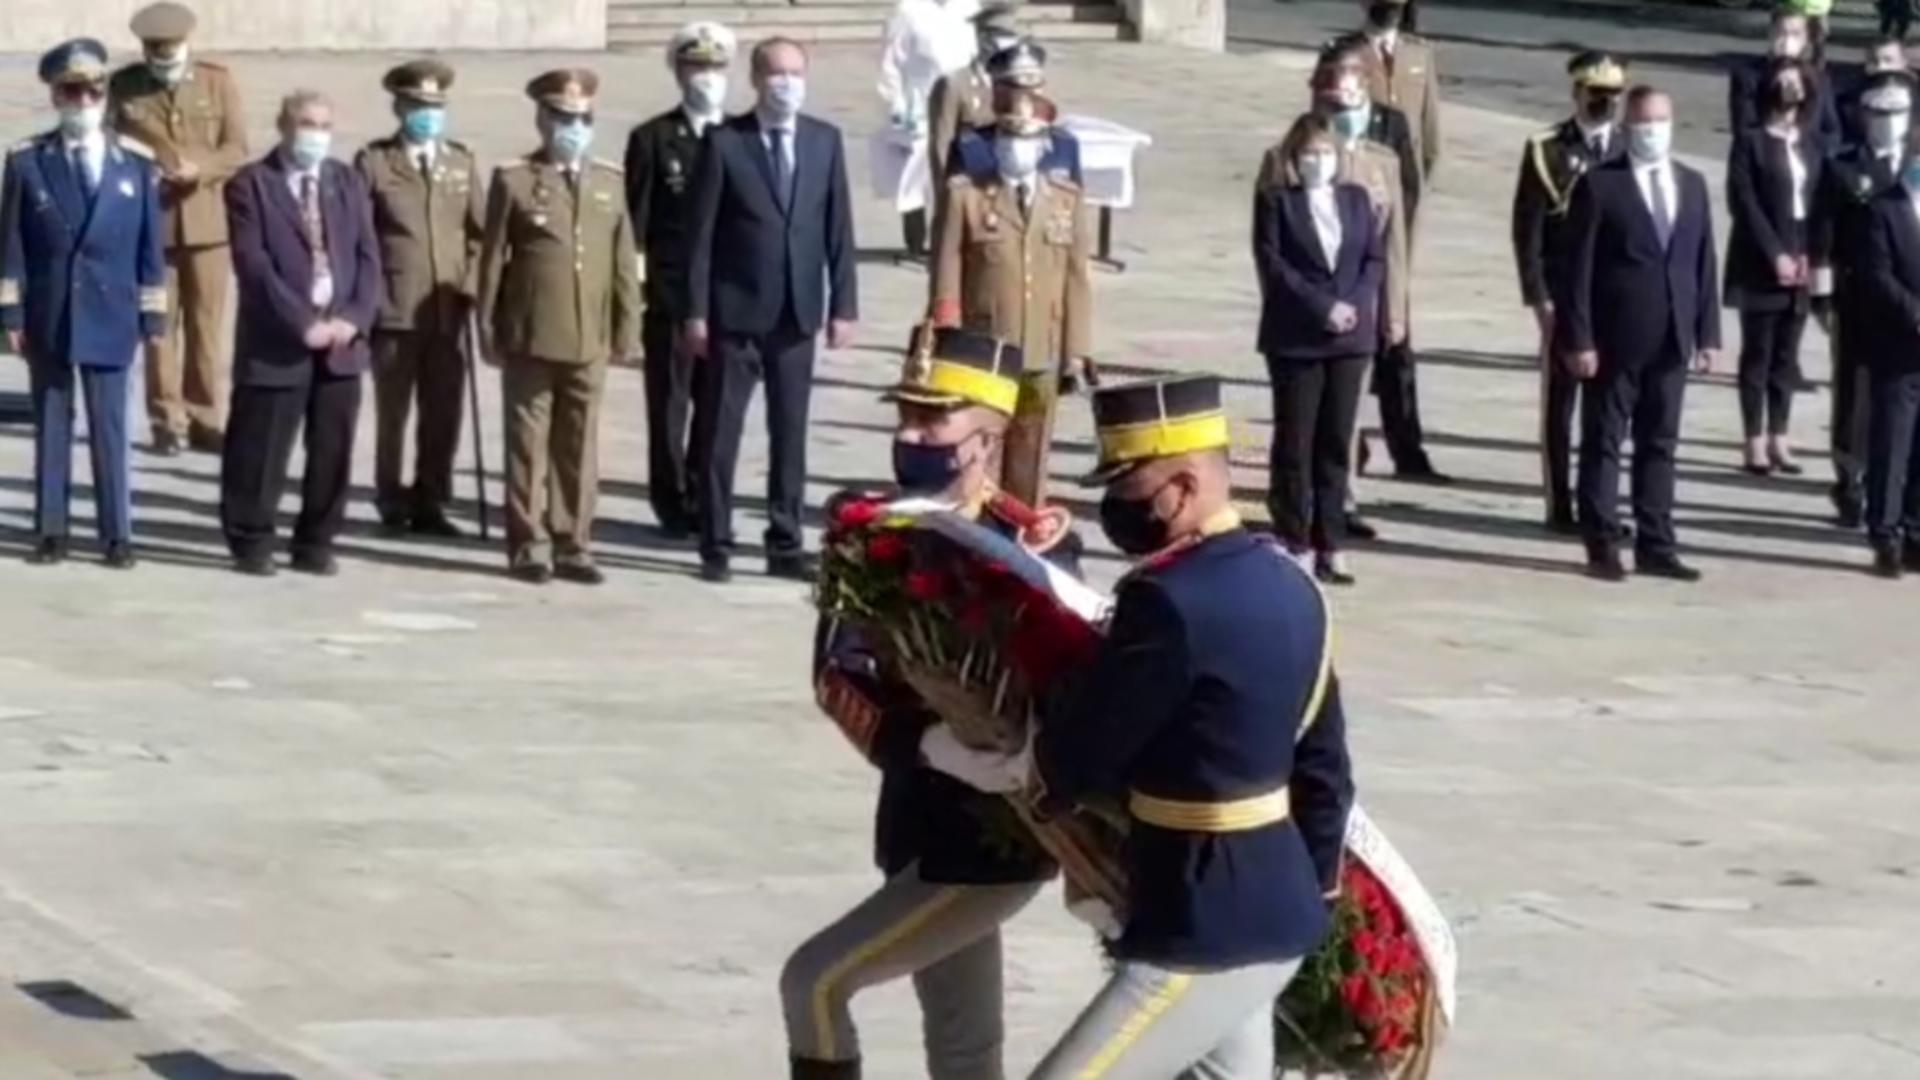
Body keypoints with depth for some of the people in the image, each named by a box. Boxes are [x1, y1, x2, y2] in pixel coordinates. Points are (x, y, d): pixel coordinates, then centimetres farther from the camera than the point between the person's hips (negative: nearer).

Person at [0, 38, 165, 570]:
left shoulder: (137, 163, 2)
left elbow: (150, 247, 3)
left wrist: (154, 316, 1)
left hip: (109, 316, 0)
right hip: (47, 316, 0)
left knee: (109, 426, 2)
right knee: (51, 424, 6)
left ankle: (117, 534, 7)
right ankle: (51, 530, 11)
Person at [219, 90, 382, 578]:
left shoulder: (348, 183, 14)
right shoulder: (252, 185, -3)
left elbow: (368, 257, 8)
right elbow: (254, 264, -11)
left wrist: (355, 317, -8)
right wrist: (302, 323, -17)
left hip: (342, 340, 4)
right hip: (277, 343, -4)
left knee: (333, 448, 6)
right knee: (262, 450, 0)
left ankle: (316, 542, 16)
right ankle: (251, 543, 12)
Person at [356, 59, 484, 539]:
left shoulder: (461, 162, 12)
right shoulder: (374, 162, -1)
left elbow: (478, 231, 13)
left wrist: (471, 285, 1)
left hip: (447, 310, 3)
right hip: (394, 309, -3)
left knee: (444, 413, 3)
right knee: (392, 411, 4)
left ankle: (429, 503, 13)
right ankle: (392, 503, 14)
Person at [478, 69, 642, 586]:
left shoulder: (609, 183, 11)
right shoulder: (514, 181, 0)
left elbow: (624, 262, 11)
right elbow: (492, 259, 1)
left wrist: (626, 329, 6)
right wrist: (490, 330, -1)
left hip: (590, 341, 3)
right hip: (530, 338, -3)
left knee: (580, 446, 5)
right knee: (529, 443, 2)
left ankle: (573, 545, 12)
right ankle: (529, 545, 8)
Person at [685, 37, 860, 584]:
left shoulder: (825, 141, 5)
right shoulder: (724, 142, -5)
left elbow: (838, 228, 7)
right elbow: (702, 232, -5)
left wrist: (843, 305, 1)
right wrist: (697, 311, -8)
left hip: (797, 313, 3)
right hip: (735, 312, -3)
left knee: (790, 433, 7)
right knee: (719, 433, 1)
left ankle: (785, 546, 14)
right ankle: (715, 546, 8)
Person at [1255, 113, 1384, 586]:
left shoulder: (1357, 199, 13)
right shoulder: (1276, 201, 0)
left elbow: (1375, 258, 8)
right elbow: (1273, 265, -8)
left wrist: (1356, 305, -9)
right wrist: (1322, 308, -16)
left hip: (1350, 335, 4)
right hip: (1295, 338, -4)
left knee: (1337, 441, 4)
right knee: (1295, 441, 0)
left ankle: (1330, 545, 6)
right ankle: (1293, 542, 4)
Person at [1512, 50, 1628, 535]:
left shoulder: (1630, 151, 7)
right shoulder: (1546, 150, -2)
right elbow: (1527, 230, -4)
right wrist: (1538, 295, -10)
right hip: (1564, 296, -3)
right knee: (1560, 402, 4)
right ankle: (1560, 506, 9)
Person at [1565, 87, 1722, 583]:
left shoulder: (1692, 184, 12)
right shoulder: (1600, 185, -5)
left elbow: (1704, 262, 11)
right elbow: (1580, 267, -7)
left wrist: (1708, 333, 5)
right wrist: (1580, 339, -13)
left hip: (1672, 339, 5)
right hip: (1615, 338, -5)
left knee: (1660, 444, 8)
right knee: (1603, 443, 2)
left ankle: (1655, 546, 13)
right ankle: (1602, 546, 6)